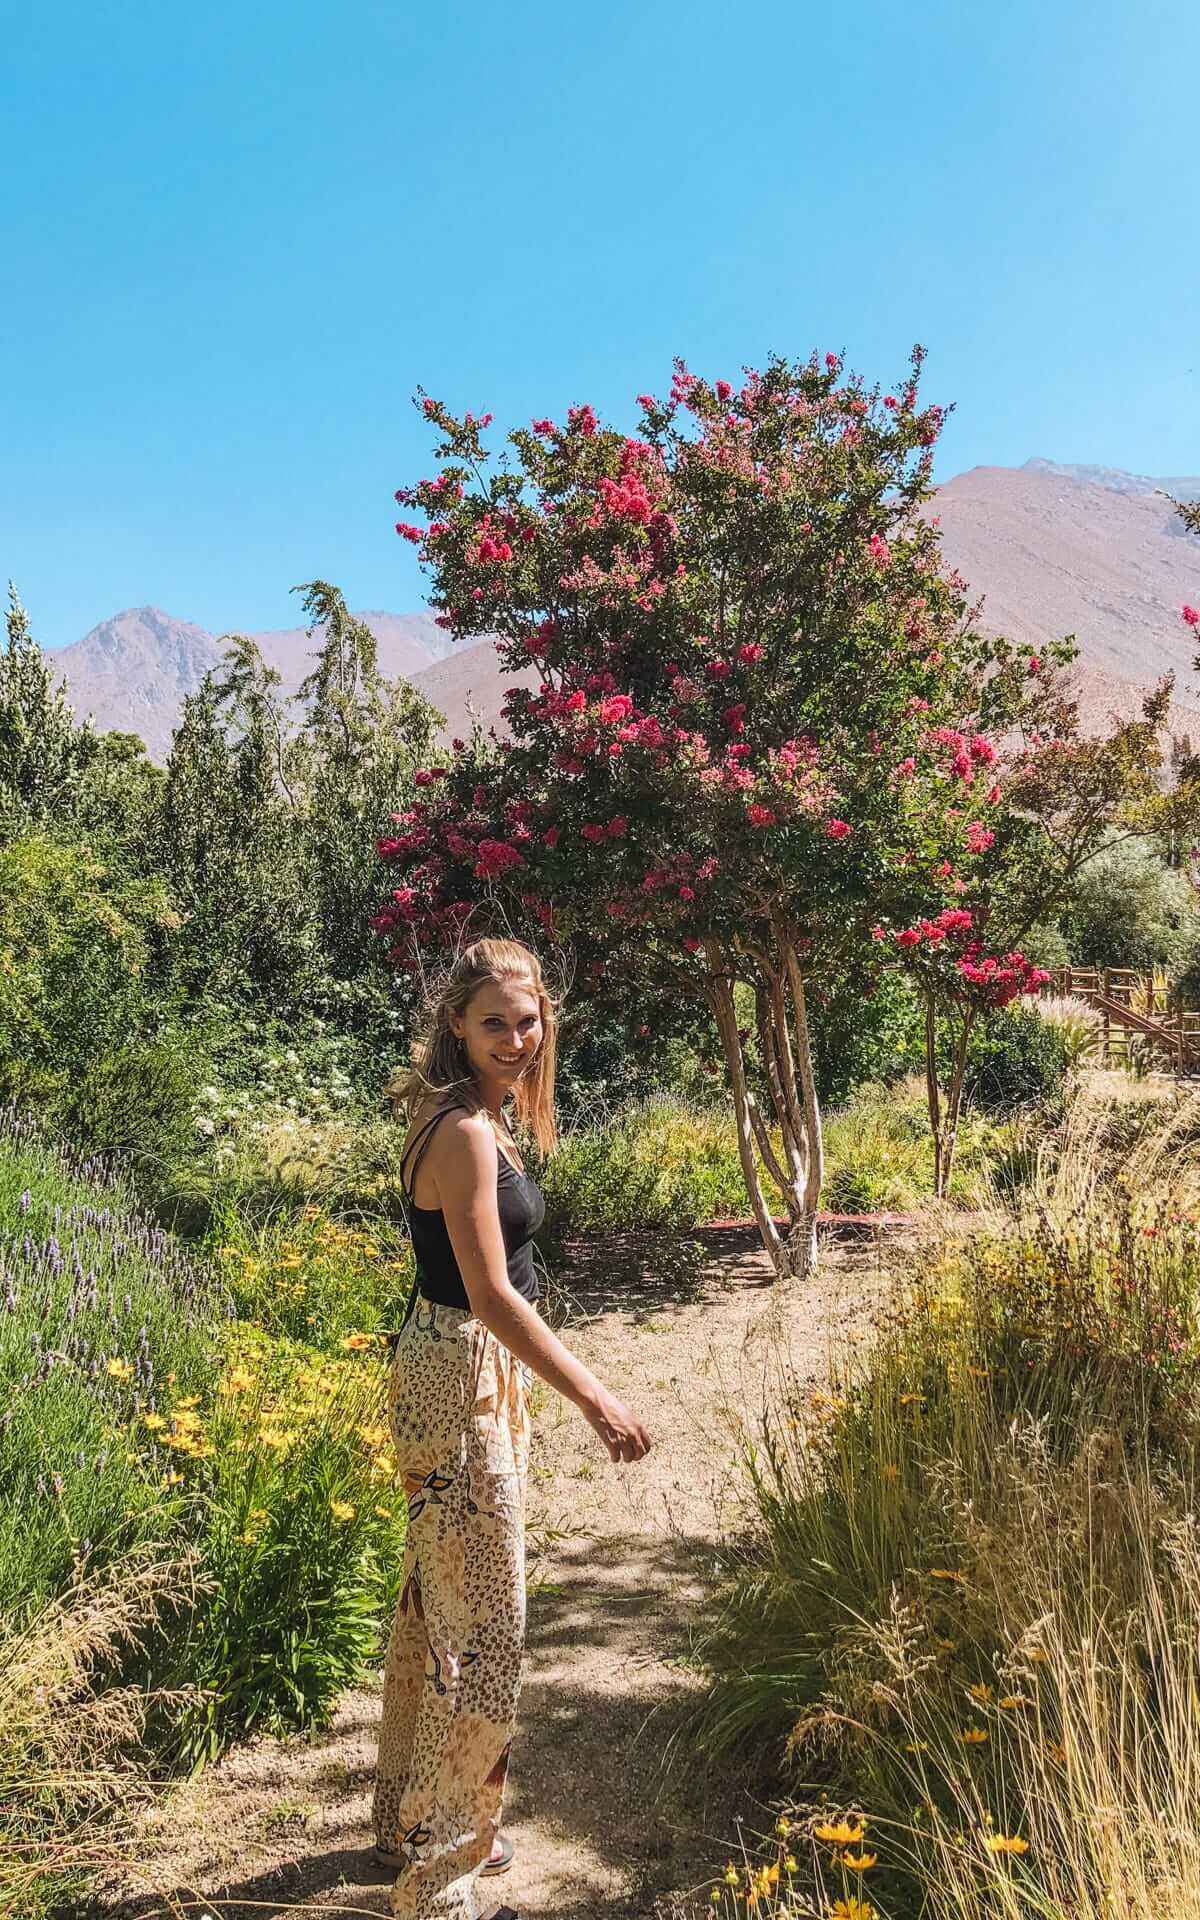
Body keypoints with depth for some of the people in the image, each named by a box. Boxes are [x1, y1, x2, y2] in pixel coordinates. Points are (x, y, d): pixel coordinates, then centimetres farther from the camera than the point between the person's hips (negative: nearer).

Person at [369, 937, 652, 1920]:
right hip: (461, 1375, -10)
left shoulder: (477, 1117, 8)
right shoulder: (463, 1132, -22)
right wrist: (597, 1399, -25)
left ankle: (413, 1821, 39)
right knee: (484, 1624, 0)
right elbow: (491, 1294, -26)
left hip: (471, 1370, 10)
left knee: (436, 1602, 21)